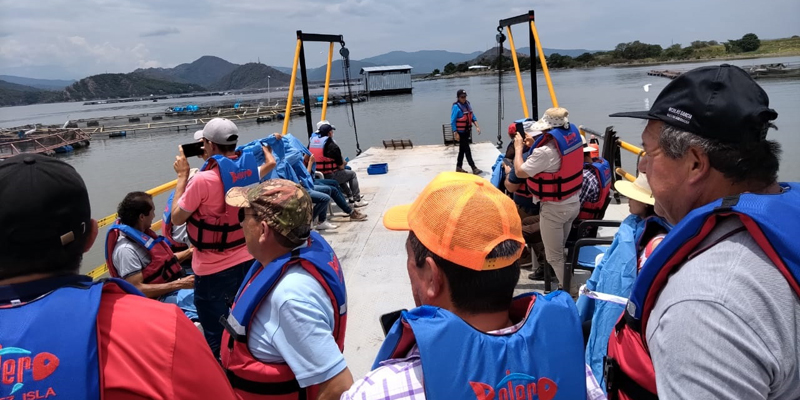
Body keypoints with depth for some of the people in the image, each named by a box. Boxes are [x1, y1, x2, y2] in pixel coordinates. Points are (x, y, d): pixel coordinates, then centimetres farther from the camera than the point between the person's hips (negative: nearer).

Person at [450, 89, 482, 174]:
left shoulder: (467, 104, 5)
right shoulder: (456, 107, -17)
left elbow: (472, 116, 10)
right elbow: (453, 121, -17)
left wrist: (477, 126, -1)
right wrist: (455, 133, -20)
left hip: (467, 131, 8)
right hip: (460, 133, -8)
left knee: (462, 150, 16)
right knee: (467, 150, -6)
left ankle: (459, 167, 28)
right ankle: (474, 168, -4)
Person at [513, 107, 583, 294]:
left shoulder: (546, 151, -28)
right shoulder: (572, 137, -1)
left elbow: (520, 172, -17)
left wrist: (518, 148, -4)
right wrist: (534, 145, 9)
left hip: (554, 208, -9)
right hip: (573, 202, 9)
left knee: (554, 256, 5)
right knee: (560, 250, 22)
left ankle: (571, 292, 13)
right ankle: (569, 287, 33)